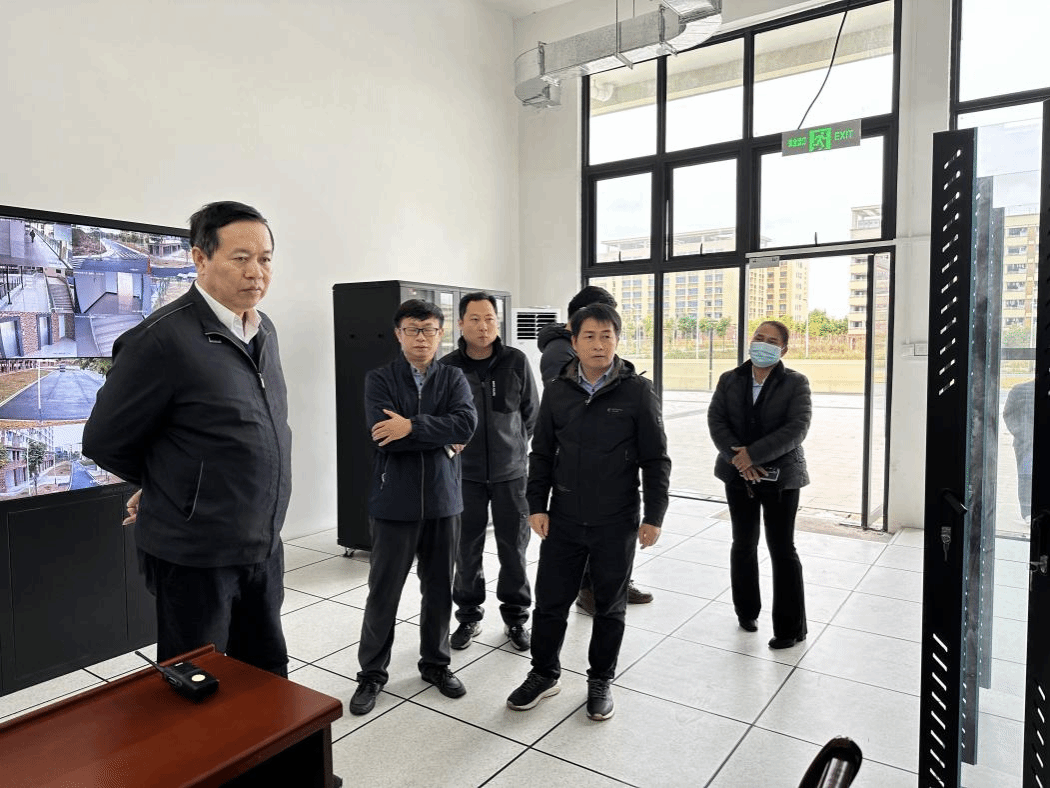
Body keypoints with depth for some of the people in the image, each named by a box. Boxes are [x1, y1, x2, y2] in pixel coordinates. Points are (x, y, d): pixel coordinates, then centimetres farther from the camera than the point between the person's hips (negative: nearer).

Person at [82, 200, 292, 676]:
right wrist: (165, 485, 5)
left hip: (264, 547, 7)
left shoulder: (263, 330, 6)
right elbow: (104, 442, -9)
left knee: (268, 679, 20)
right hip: (194, 559, -6)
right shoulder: (162, 339, -18)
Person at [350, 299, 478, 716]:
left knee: (439, 589, 14)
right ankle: (371, 674, 26)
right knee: (383, 591, 8)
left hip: (443, 499, 2)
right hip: (394, 501, -2)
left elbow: (467, 423, -15)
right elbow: (383, 436, -17)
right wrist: (442, 440, -12)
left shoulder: (454, 378, 3)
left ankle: (436, 663, 34)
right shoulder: (379, 380, -2)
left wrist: (412, 427, -20)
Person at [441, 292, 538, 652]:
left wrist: (514, 445, 8)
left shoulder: (516, 361, -3)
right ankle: (469, 615, 28)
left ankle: (516, 616, 26)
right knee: (467, 548, 9)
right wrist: (452, 441, -6)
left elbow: (531, 413, 6)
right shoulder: (448, 367, -5)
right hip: (466, 473, 0)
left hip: (510, 471, 0)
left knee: (513, 547, 8)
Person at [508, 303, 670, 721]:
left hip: (616, 523, -2)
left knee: (610, 606, 14)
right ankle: (544, 674, 33)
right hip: (563, 520, 2)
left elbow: (655, 460, -4)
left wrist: (653, 516, -7)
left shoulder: (638, 392, -7)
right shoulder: (557, 391, 1)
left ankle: (601, 681, 33)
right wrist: (537, 505, 1)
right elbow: (541, 453, 7)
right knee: (550, 600, 11)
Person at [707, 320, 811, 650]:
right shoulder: (729, 380, 5)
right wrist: (737, 458, -19)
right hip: (738, 475, 3)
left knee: (782, 549, 2)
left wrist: (752, 455, -22)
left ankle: (790, 628, 13)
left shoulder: (795, 383, -5)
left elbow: (797, 428, -17)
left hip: (780, 476, -3)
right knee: (743, 545, 14)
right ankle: (747, 610, 32)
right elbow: (716, 420, -5)